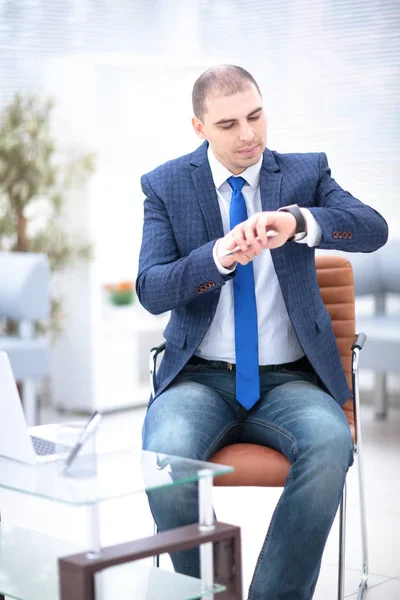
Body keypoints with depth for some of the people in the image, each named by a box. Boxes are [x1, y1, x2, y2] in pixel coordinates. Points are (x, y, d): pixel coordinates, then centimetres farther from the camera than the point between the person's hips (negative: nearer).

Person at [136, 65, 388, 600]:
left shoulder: (306, 172, 6)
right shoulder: (165, 185, 4)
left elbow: (373, 229, -12)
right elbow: (151, 291, -7)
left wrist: (296, 222, -32)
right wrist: (220, 255, -27)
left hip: (288, 379, 0)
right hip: (201, 377, 0)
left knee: (331, 442, -32)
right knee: (166, 453, -32)